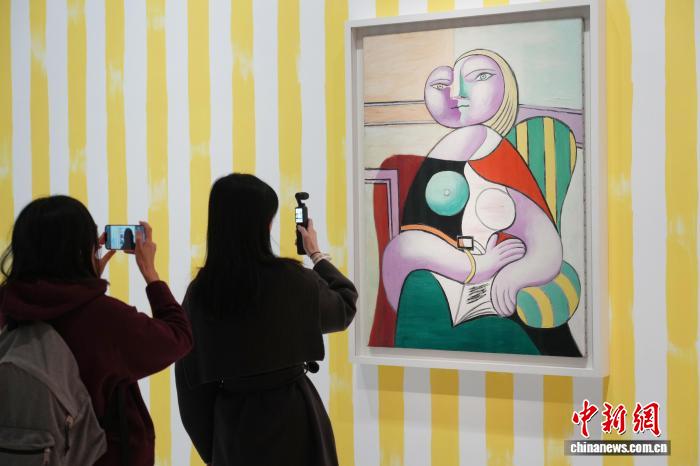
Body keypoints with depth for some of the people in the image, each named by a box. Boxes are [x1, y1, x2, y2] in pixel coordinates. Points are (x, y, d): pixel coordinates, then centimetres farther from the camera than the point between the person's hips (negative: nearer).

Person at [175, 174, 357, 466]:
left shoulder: (200, 291, -7)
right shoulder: (291, 279, -15)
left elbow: (191, 378, -1)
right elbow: (344, 308, 5)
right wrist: (316, 255, 18)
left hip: (231, 419, 3)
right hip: (290, 413, -2)